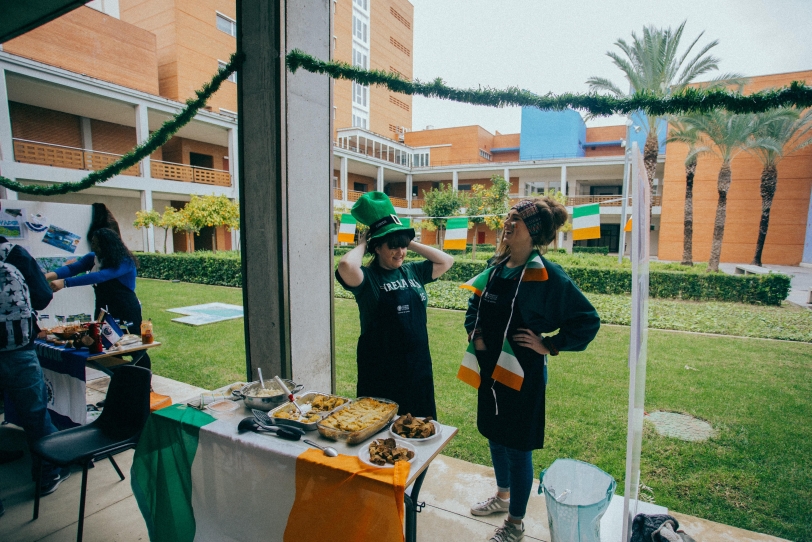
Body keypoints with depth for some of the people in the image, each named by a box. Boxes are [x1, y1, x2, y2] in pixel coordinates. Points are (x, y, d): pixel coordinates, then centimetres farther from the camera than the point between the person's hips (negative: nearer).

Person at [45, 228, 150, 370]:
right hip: (104, 311, 6)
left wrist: (65, 283, -35)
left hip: (127, 311, -6)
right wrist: (49, 276, -28)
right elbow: (72, 268, -11)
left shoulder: (124, 262, -19)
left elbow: (98, 277, -30)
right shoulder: (93, 258, 2)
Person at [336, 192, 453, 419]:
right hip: (381, 371, -5)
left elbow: (446, 261, 7)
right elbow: (346, 265, -32)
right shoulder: (367, 278, -11)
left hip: (418, 365, 5)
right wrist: (362, 245, -11)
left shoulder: (413, 271, 6)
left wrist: (411, 243, 2)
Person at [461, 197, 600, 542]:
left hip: (522, 373, -7)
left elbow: (588, 321, -14)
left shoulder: (547, 275, -17)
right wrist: (475, 332, 2)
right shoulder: (496, 267, 2)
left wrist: (549, 345, -13)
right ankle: (502, 496, 48)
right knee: (494, 435, 22)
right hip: (490, 368, 7)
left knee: (517, 446, 9)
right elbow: (475, 304, 17)